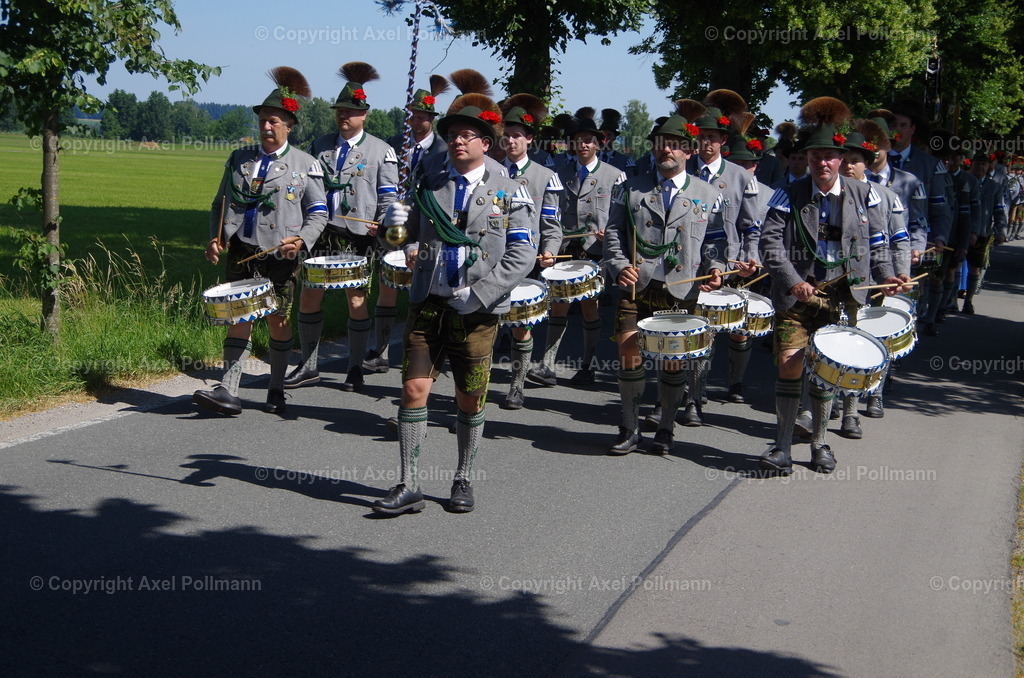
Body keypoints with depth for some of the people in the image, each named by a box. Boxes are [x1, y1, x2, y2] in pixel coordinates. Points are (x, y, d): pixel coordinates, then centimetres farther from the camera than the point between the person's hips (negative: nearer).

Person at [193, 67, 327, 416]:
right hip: (242, 252, 2)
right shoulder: (239, 159, 11)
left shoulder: (304, 164, 4)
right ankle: (228, 392, -9)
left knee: (278, 320, 7)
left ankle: (276, 391, 19)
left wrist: (301, 240, -15)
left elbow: (318, 213, 3)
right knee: (239, 318, -5)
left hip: (281, 256, -2)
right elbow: (220, 204, 17)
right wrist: (215, 238, 1)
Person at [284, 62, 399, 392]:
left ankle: (355, 368, 13)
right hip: (321, 235, 3)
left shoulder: (381, 151, 3)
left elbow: (389, 195, 3)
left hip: (358, 237, -3)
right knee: (309, 298, 3)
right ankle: (308, 366, 13)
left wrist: (382, 224, -13)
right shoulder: (319, 147, 13)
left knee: (356, 299, 2)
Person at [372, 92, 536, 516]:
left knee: (469, 401, 7)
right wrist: (397, 223, -6)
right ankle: (409, 487, 0)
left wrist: (475, 295, -14)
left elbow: (523, 256, -5)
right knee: (414, 390, -6)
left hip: (477, 314, -2)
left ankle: (464, 481, 24)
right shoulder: (429, 188, 10)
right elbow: (409, 238, 20)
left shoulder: (508, 194, 1)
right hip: (427, 306, 2)